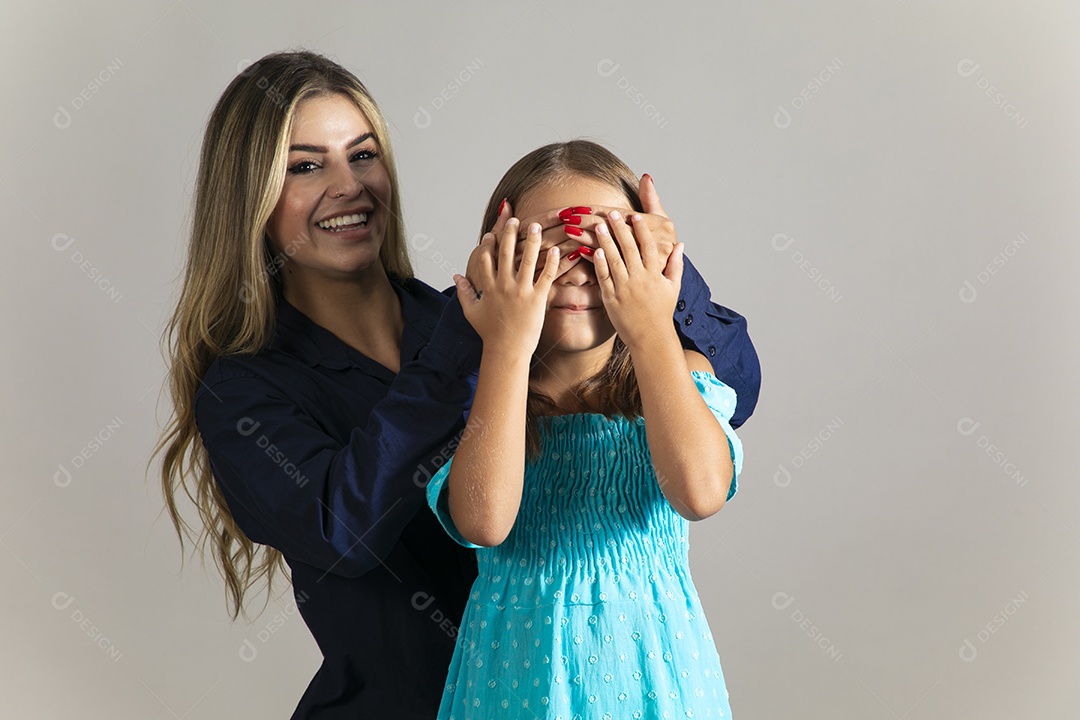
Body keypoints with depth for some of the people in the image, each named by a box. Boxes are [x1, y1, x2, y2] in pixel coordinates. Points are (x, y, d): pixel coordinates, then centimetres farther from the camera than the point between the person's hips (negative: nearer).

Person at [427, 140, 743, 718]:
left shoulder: (680, 375, -4)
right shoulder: (471, 392, -7)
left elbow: (700, 492, -24)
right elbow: (483, 522, -26)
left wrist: (651, 333, -20)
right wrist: (509, 346, -23)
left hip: (649, 663, 1)